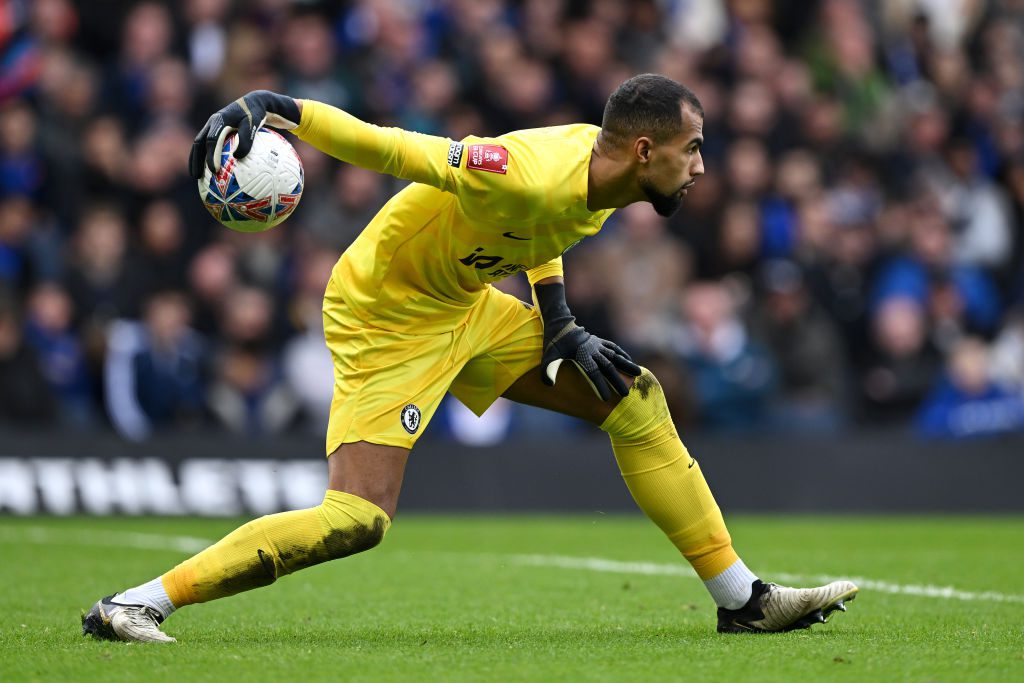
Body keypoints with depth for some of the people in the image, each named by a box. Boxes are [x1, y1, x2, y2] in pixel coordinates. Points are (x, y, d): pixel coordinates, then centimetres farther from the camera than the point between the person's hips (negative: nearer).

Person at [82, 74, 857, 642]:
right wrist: (270, 105, -41)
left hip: (466, 304, 9)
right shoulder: (529, 176, -32)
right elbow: (387, 146, -32)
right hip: (385, 314, -9)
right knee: (358, 519, -22)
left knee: (634, 395, 6)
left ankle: (742, 600, 15)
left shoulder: (602, 167, -4)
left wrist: (561, 328, 6)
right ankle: (137, 604, -17)